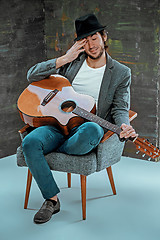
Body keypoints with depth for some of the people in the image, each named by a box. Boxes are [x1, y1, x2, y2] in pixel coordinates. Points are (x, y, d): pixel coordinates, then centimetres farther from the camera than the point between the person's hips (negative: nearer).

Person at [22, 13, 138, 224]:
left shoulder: (121, 73, 8)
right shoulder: (71, 62, 14)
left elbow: (120, 108, 1)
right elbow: (32, 76, 10)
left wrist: (124, 126, -24)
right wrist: (63, 59, -2)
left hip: (85, 125, -2)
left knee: (91, 130, -40)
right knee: (30, 142, -29)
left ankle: (54, 151, -9)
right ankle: (52, 199, -15)